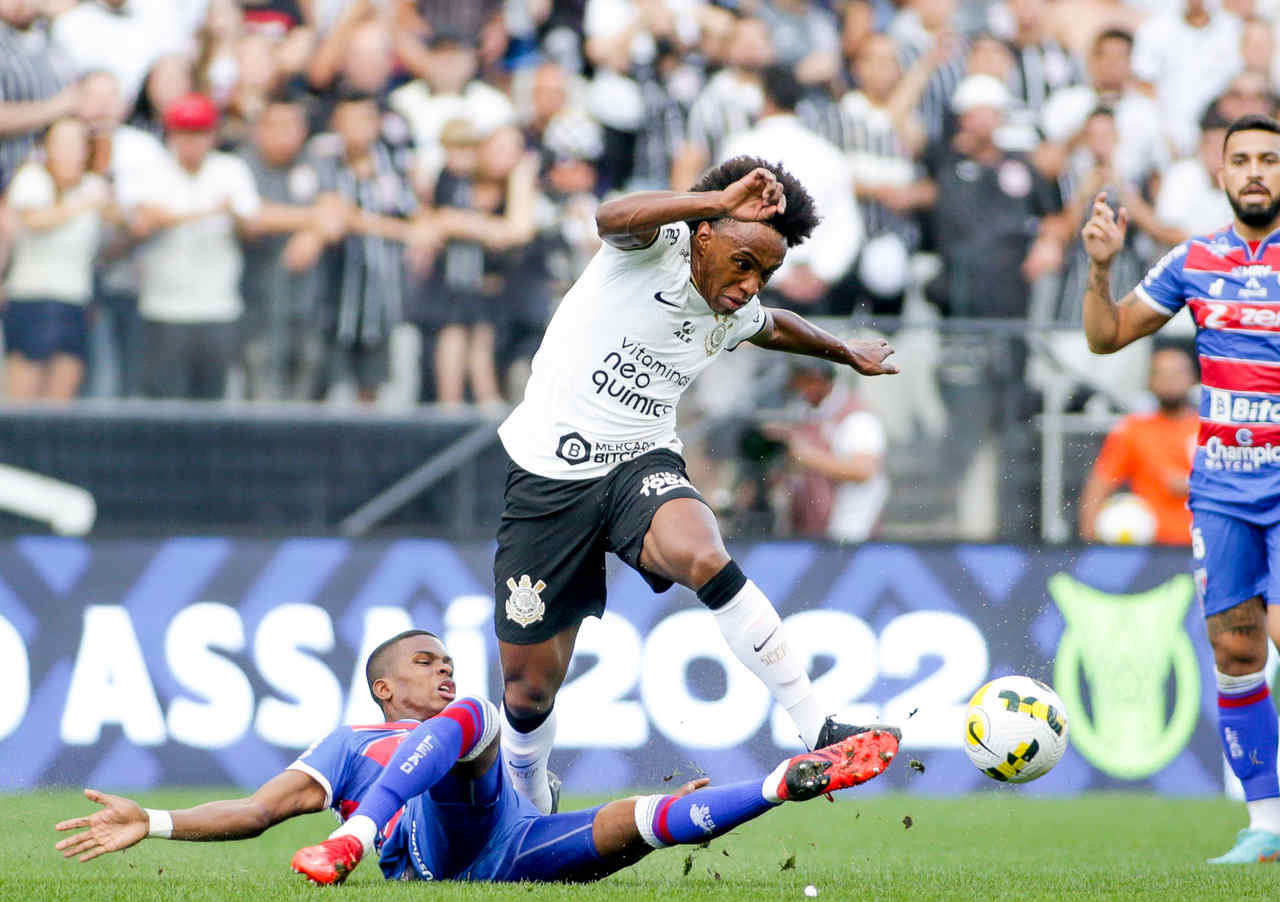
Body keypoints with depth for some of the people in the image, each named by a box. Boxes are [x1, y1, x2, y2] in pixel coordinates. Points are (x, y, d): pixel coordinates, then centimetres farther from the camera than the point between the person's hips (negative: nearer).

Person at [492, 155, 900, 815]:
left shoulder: (735, 317, 7)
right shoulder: (657, 246, -11)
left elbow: (774, 328, 33)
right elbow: (612, 217, -37)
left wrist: (848, 353, 48)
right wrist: (720, 201, -44)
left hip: (641, 465, 3)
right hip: (550, 471, -3)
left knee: (704, 560, -33)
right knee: (528, 687, 2)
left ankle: (817, 729, -33)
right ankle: (531, 818, 32)